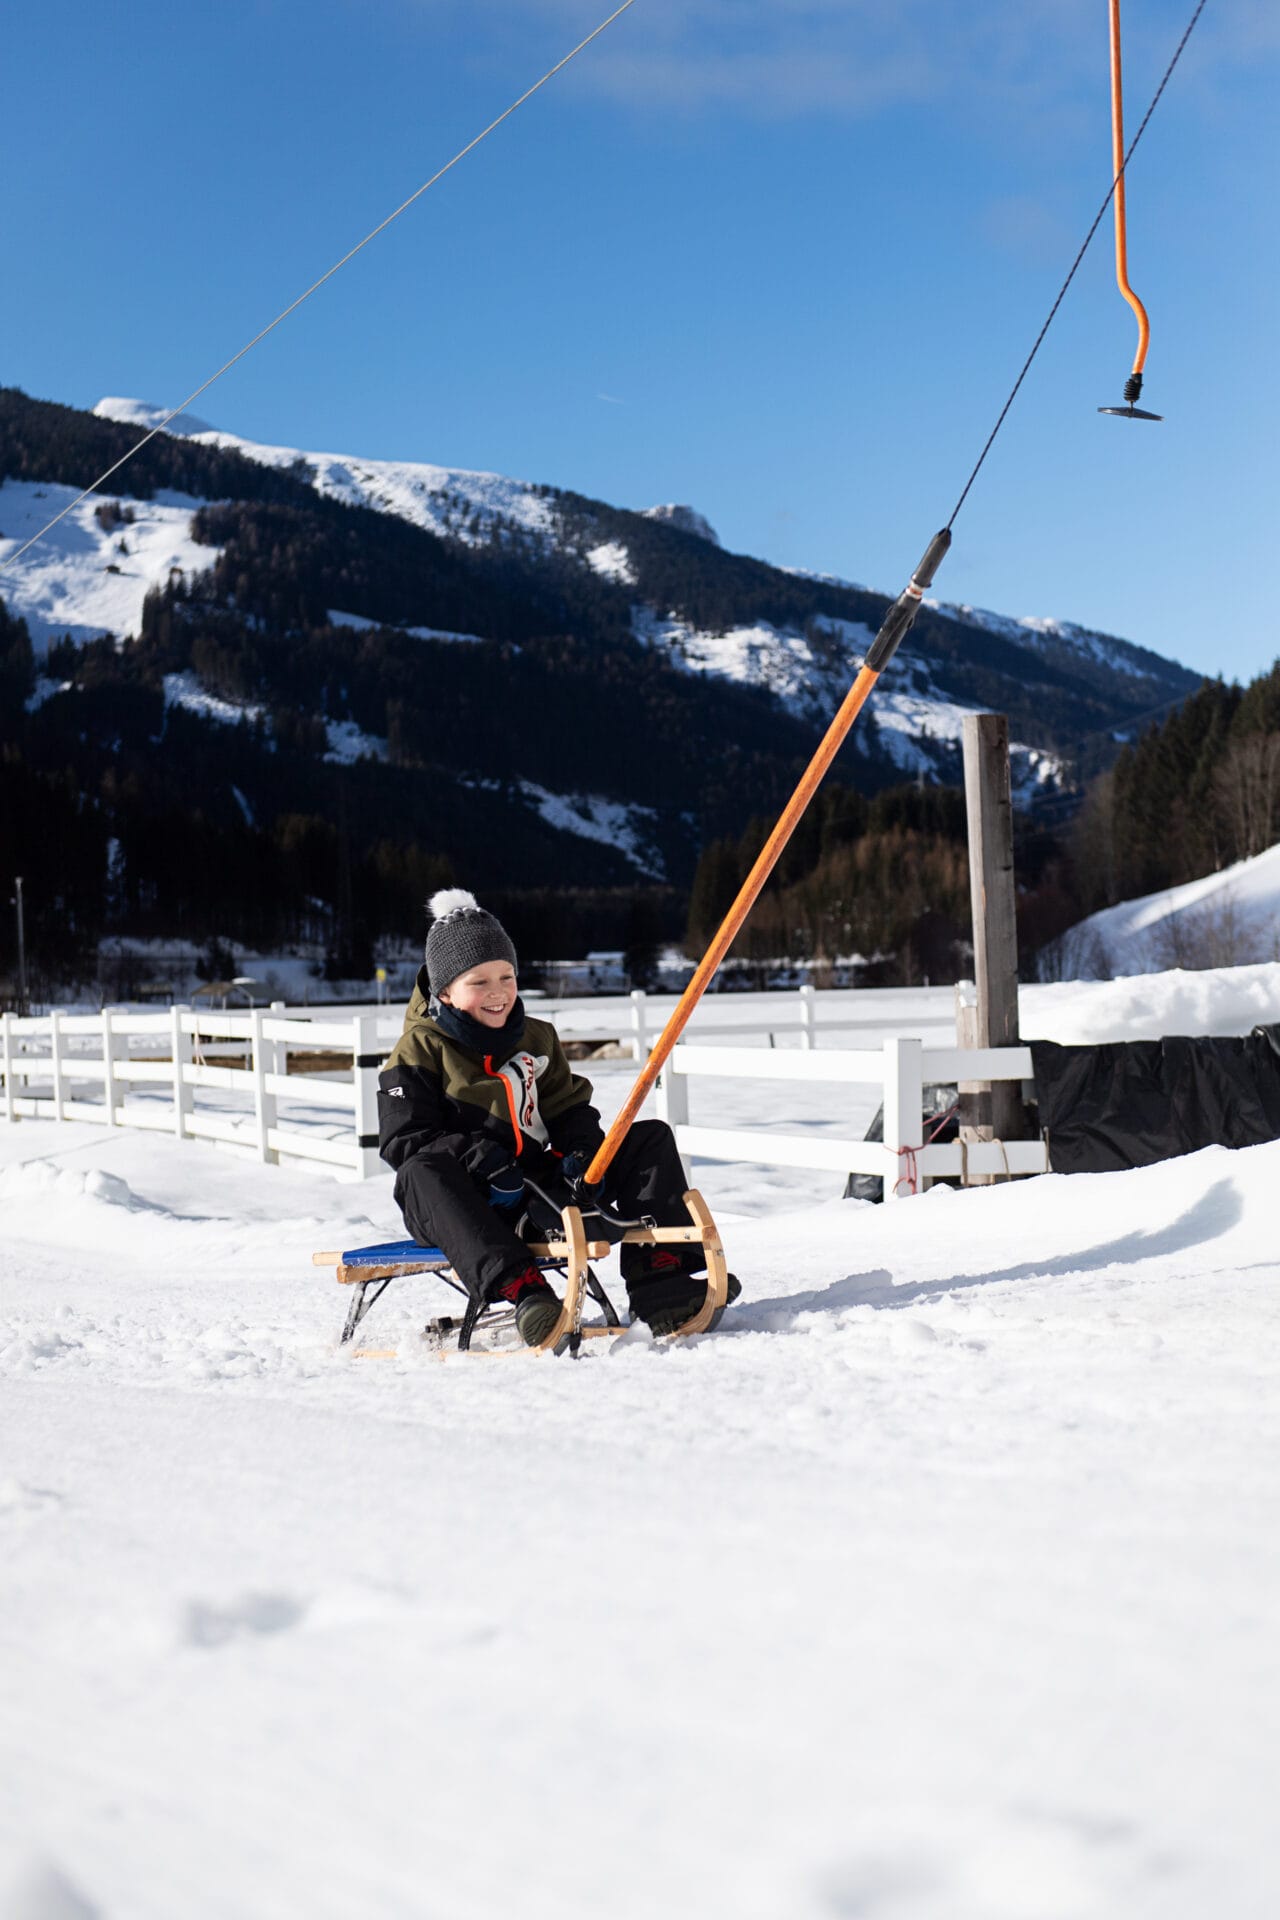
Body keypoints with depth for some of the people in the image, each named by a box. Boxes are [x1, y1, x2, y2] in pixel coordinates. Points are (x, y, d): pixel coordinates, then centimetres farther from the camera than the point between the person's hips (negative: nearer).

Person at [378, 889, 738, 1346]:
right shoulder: (419, 1050, -3)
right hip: (460, 1205, -5)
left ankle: (659, 1280, -24)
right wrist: (479, 1158, -25)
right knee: (422, 1172, -40)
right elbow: (404, 1139, -11)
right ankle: (522, 1292, -55)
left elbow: (570, 1110, 15)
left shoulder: (536, 1038, 13)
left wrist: (582, 1151, -9)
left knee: (651, 1139, -5)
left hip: (538, 1188, 5)